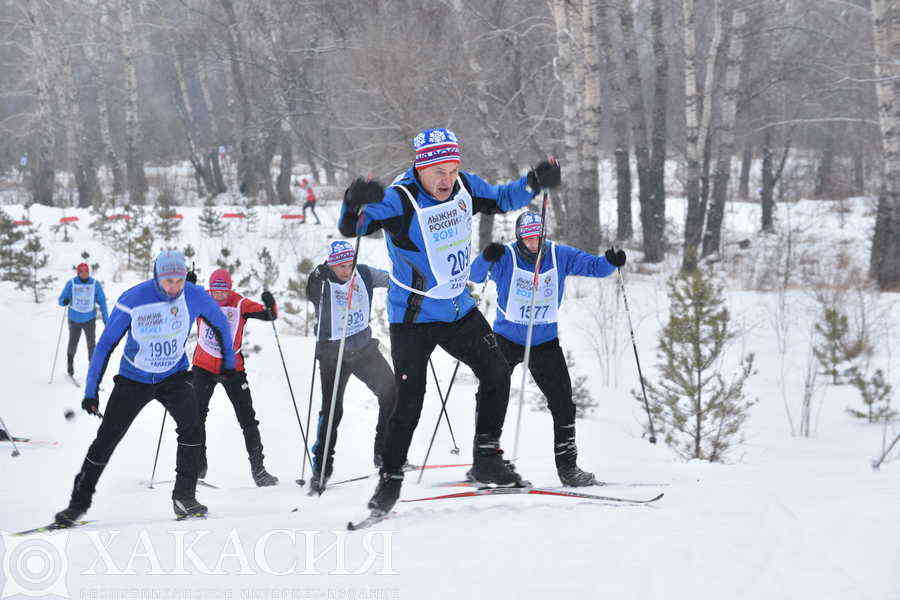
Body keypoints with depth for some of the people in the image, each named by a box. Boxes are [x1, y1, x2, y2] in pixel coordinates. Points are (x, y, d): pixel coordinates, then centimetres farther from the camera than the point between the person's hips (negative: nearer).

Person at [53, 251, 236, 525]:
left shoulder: (195, 297, -16)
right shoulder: (133, 300, -22)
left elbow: (221, 324, 6)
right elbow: (106, 344, -13)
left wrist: (229, 363, 15)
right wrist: (91, 391, -13)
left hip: (174, 376, 1)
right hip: (134, 379, -1)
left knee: (191, 425, -23)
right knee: (106, 440, -1)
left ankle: (184, 496, -14)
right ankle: (79, 501, 13)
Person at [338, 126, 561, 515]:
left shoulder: (464, 187, -4)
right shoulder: (400, 200, -22)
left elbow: (500, 200, 16)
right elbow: (352, 226, -33)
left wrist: (534, 183, -1)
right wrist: (356, 204, -56)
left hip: (459, 310, 6)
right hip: (413, 317, -6)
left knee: (495, 375, 0)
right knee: (408, 402, -8)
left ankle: (487, 460, 13)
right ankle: (390, 480, 4)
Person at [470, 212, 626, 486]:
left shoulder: (559, 255, -5)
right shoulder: (505, 258, -15)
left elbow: (593, 266, -3)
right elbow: (475, 275, -26)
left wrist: (611, 262, -25)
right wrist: (486, 258, -47)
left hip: (544, 341, 3)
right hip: (507, 338, -2)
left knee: (562, 402, -1)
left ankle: (567, 466, 9)